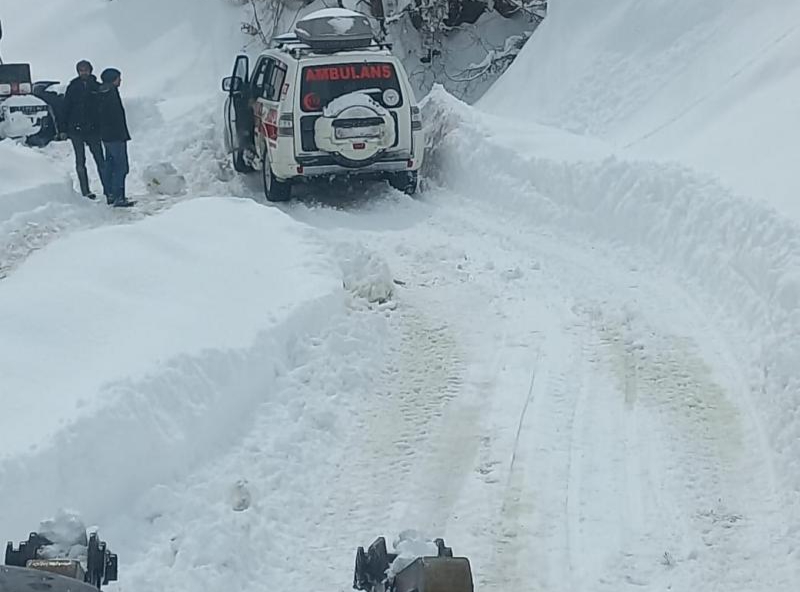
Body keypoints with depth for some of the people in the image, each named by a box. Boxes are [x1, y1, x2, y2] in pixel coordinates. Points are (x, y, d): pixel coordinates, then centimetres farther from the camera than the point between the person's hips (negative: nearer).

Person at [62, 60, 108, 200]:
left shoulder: (97, 87, 4)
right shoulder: (73, 87, 4)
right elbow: (65, 108, 5)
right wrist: (64, 129, -2)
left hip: (93, 129, 0)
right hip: (76, 130, 1)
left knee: (100, 160, -1)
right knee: (80, 161, 5)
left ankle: (107, 190, 2)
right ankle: (85, 191, 9)